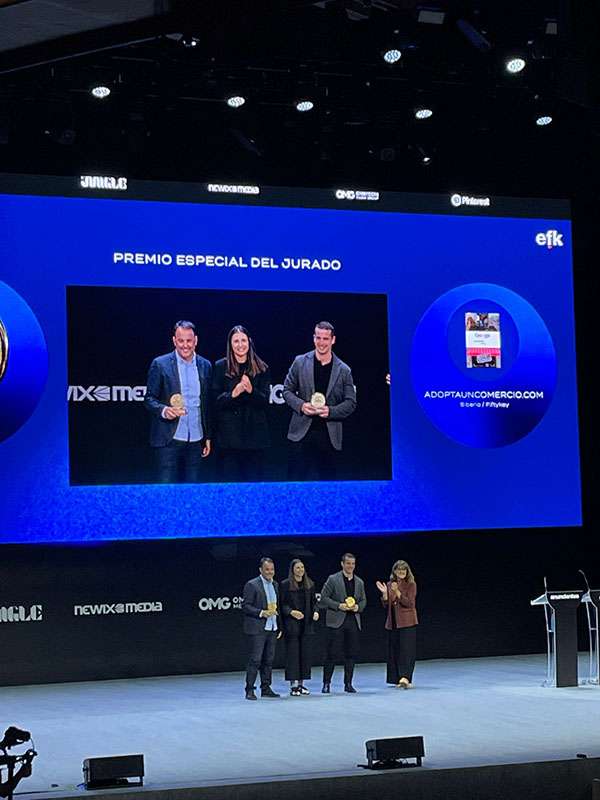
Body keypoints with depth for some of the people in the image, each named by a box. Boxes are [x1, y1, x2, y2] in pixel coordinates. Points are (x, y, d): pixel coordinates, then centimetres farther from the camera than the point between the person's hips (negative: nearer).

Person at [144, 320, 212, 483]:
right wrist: (164, 410, -22)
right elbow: (149, 399, -1)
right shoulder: (160, 364, -1)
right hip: (170, 439, -3)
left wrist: (208, 437, 14)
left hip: (196, 440, 4)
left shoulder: (205, 366, 10)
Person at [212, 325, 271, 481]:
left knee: (254, 479, 1)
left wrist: (251, 390, -16)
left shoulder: (261, 368, 8)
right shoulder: (220, 367, 5)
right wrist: (233, 394, -18)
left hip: (254, 432, 1)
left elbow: (265, 401, 3)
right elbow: (215, 400, 0)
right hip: (229, 435, -1)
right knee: (230, 480, -3)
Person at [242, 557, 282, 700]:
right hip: (257, 628, -7)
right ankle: (250, 690, -3)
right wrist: (261, 613, -21)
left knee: (268, 660, 8)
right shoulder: (252, 585, -7)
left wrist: (279, 626, 15)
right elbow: (245, 606, -10)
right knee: (255, 660, -7)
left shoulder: (275, 585, 15)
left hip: (272, 629, 7)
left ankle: (266, 688, 15)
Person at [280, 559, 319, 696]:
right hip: (291, 624, -4)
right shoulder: (285, 585, -3)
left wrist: (315, 612, -3)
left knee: (306, 654, 5)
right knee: (292, 654, -4)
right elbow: (282, 604, -4)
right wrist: (291, 612, -19)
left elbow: (314, 601, 14)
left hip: (307, 624, 5)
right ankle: (293, 685, 1)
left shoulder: (309, 584, 11)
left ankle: (301, 684, 14)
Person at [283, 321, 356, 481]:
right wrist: (301, 405, -10)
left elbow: (351, 403, 4)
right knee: (296, 478, 0)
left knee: (329, 479, 5)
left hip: (329, 435, 0)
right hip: (302, 432, 0)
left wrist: (331, 411, -12)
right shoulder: (300, 362, 4)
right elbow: (287, 390, 9)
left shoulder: (344, 370, 3)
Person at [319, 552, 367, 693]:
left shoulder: (359, 582, 14)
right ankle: (326, 684, 4)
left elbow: (363, 600, 20)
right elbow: (323, 598, -4)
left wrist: (358, 607, -2)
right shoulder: (333, 579, -1)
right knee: (332, 654, -3)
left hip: (353, 621, 4)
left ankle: (348, 683, 13)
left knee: (351, 654, 5)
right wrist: (338, 605, -14)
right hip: (336, 621, -4)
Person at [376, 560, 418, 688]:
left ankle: (405, 678, -20)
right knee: (394, 650, 6)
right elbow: (386, 605, 10)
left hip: (407, 622, -5)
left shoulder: (411, 585, -3)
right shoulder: (390, 584, 10)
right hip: (393, 622, 5)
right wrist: (384, 593, -8)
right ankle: (398, 679, 12)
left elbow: (409, 603, -14)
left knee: (406, 649, -12)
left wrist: (397, 591, -22)